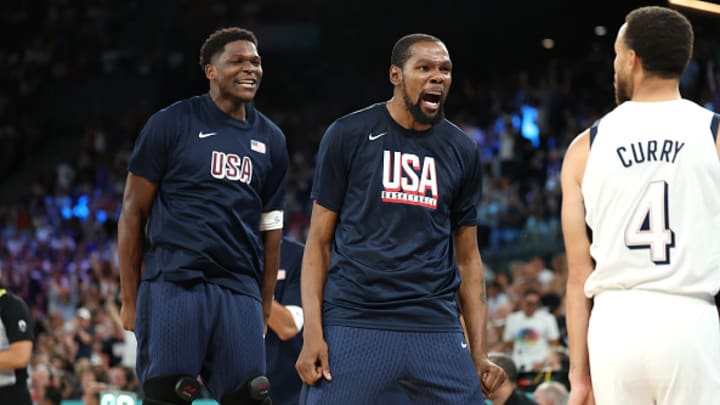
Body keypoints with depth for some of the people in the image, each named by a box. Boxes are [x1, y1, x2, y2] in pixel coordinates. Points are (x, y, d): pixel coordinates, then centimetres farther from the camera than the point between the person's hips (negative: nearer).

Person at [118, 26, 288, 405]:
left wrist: (265, 308, 11)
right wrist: (130, 300, -2)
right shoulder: (171, 124, 1)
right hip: (173, 284, -4)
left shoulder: (271, 140, 14)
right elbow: (134, 212, 2)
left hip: (240, 291, 4)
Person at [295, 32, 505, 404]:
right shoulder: (348, 135, 2)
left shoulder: (462, 151, 11)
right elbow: (319, 240, 3)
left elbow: (467, 256, 15)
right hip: (353, 323, -3)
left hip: (436, 328, 3)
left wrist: (479, 352, 7)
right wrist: (312, 333, -8)